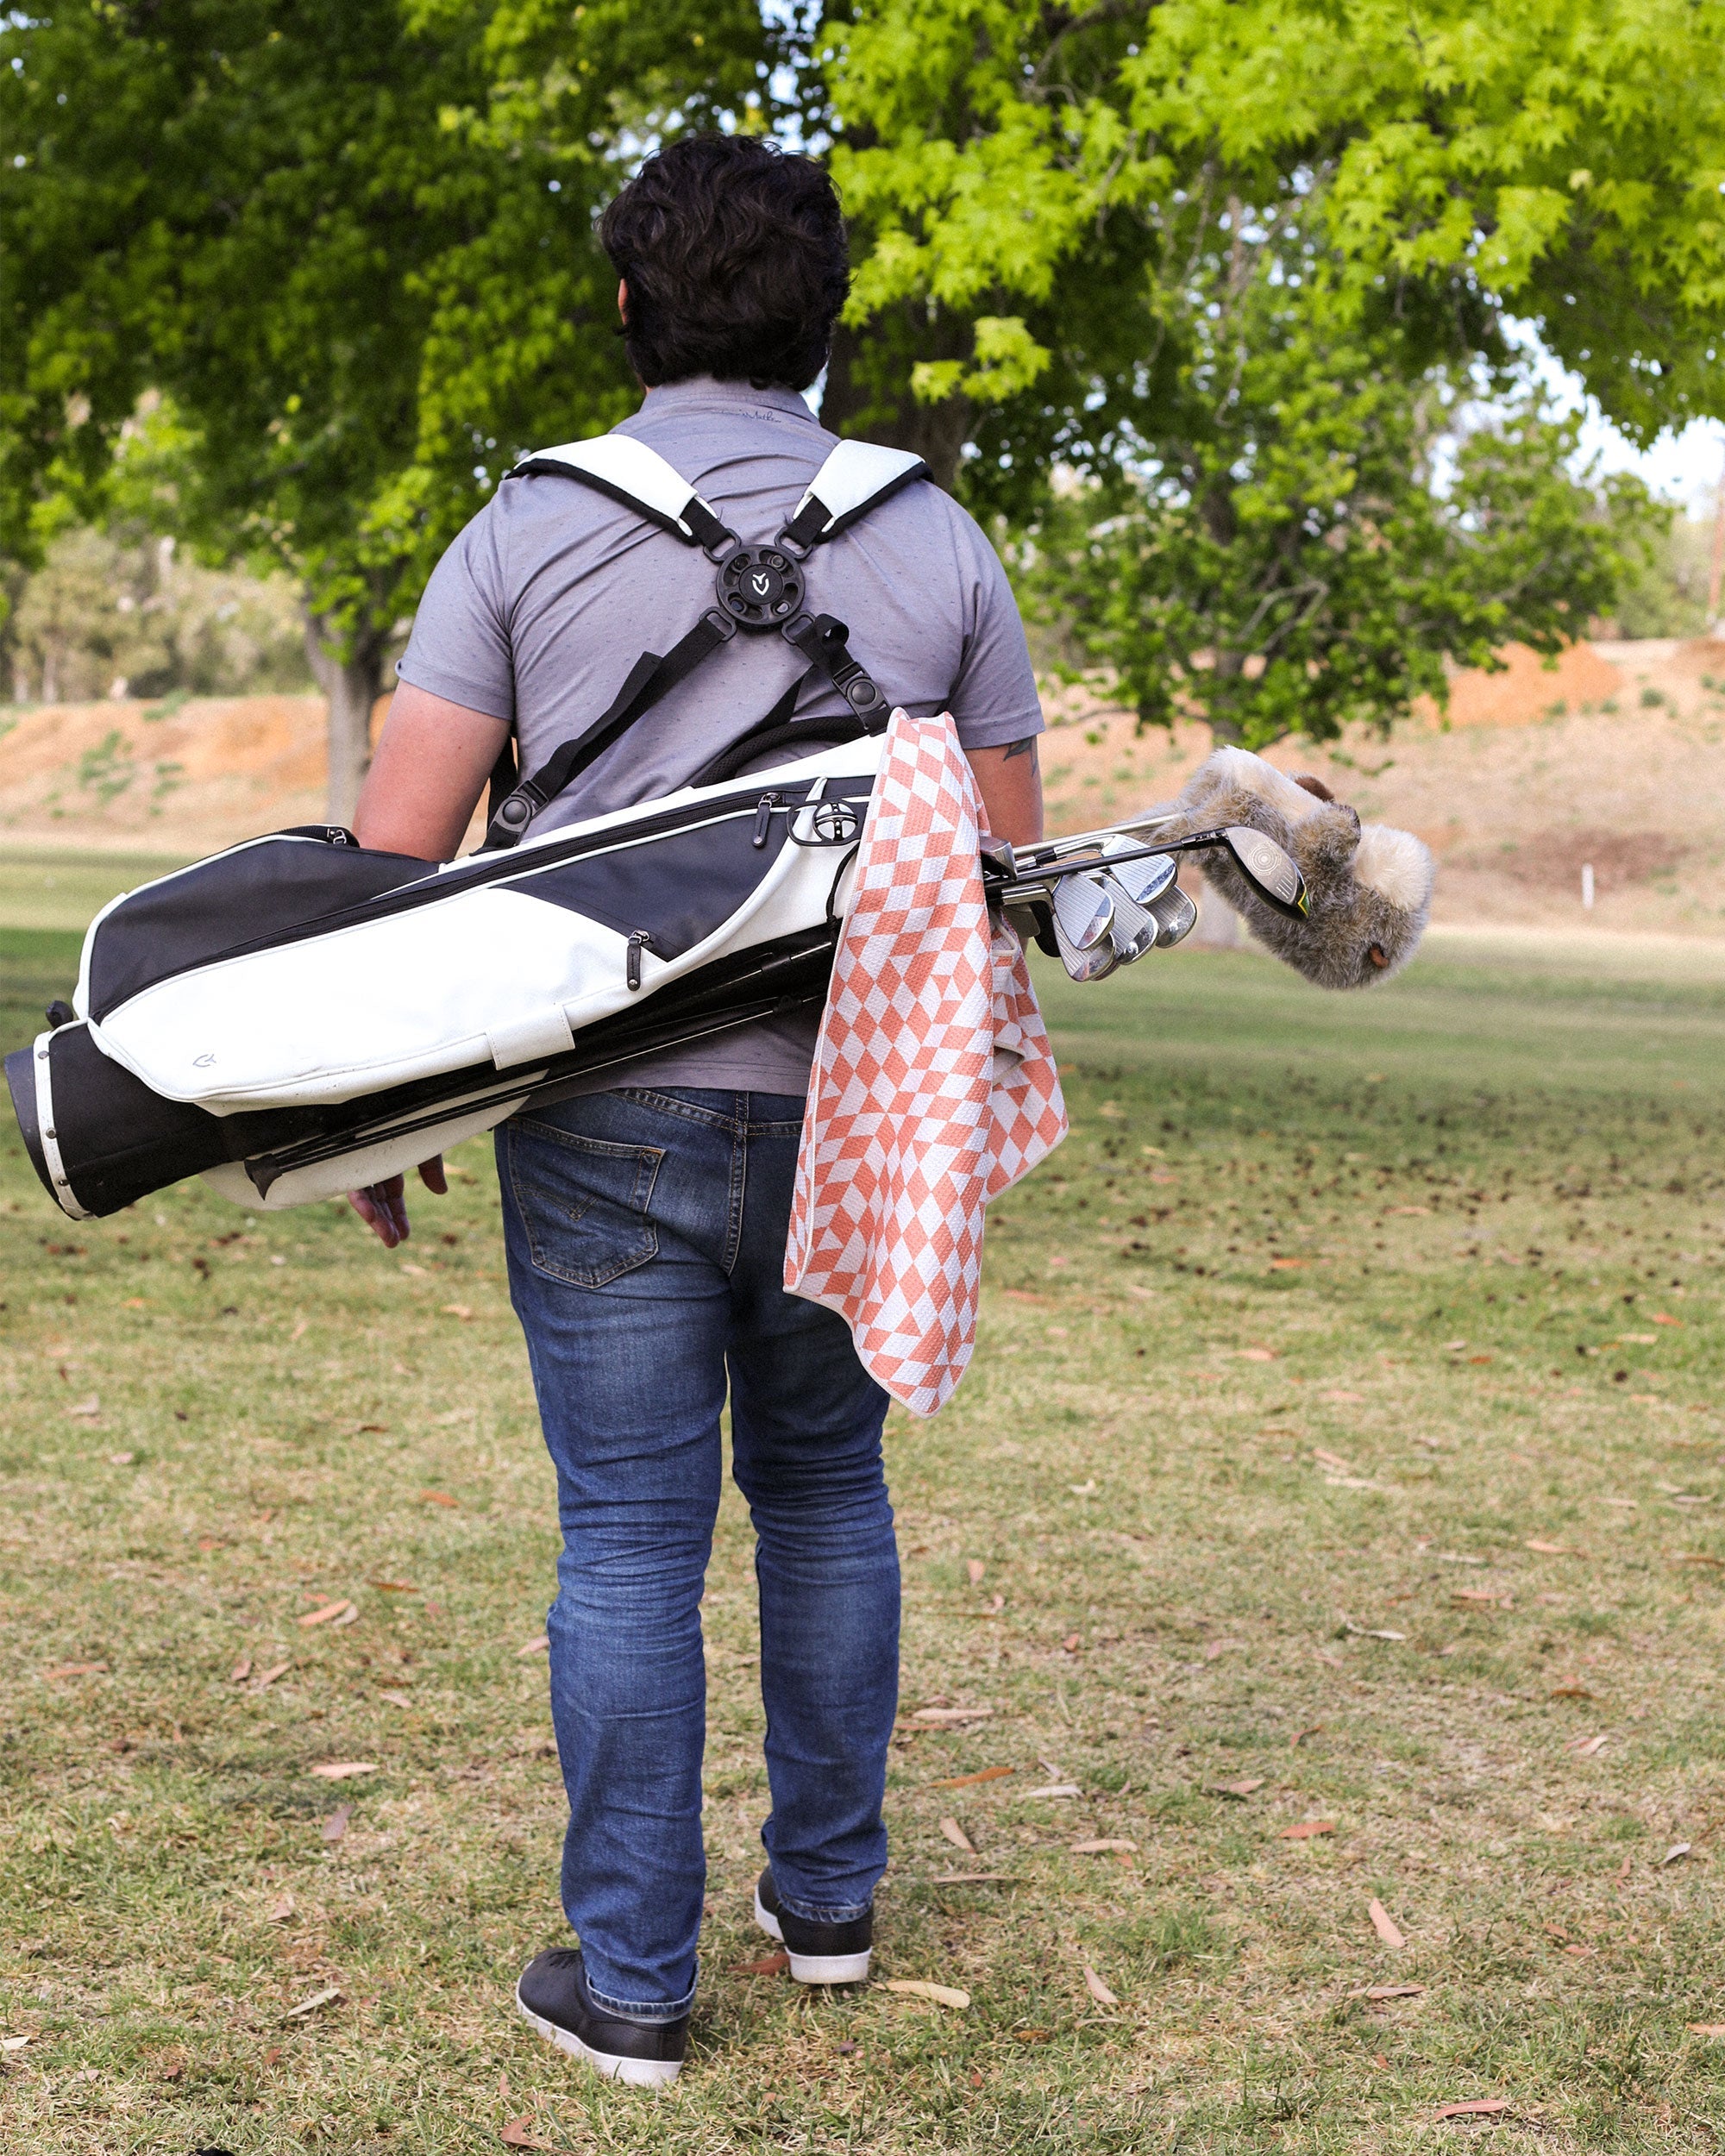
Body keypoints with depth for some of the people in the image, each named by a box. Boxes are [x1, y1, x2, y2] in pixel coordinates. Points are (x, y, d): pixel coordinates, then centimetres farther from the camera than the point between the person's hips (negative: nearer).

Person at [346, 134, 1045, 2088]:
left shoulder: (530, 529, -3)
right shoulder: (937, 540, 4)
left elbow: (395, 847, -8)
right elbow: (1012, 874, 7)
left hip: (609, 1120, -2)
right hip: (850, 1110, 2)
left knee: (630, 1536, 5)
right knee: (824, 1488, 20)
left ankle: (631, 1982, 13)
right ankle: (825, 1895, 30)